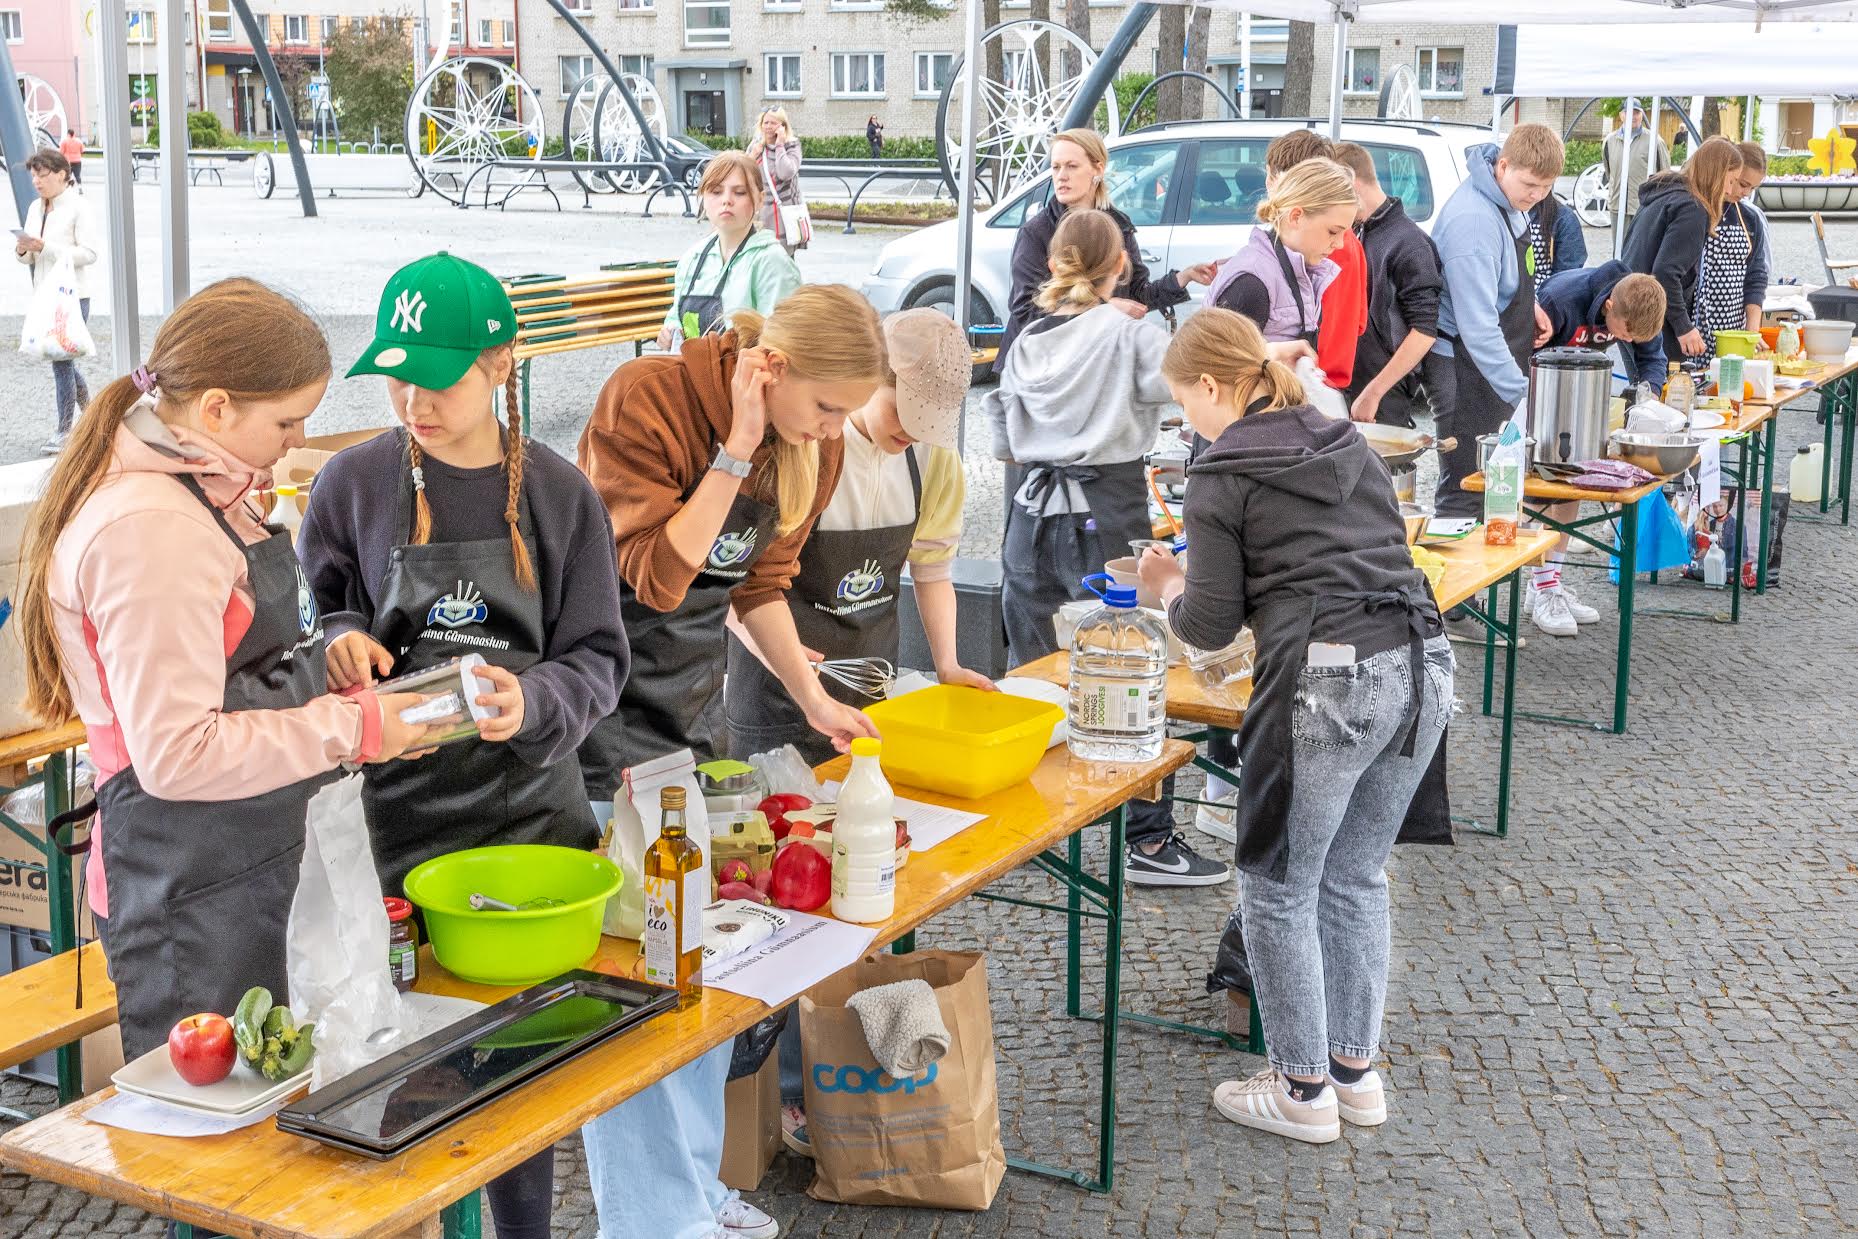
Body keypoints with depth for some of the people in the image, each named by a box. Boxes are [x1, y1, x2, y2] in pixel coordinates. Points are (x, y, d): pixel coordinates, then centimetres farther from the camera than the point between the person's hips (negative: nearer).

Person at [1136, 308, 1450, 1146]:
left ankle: (1303, 1090, 17)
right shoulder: (1349, 445, 18)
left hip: (1326, 685, -7)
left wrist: (1169, 588, 20)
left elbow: (1212, 625, -2)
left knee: (1280, 892, 9)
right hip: (1421, 667, 8)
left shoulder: (1221, 478, -2)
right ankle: (1355, 1070, 29)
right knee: (1357, 878, 20)